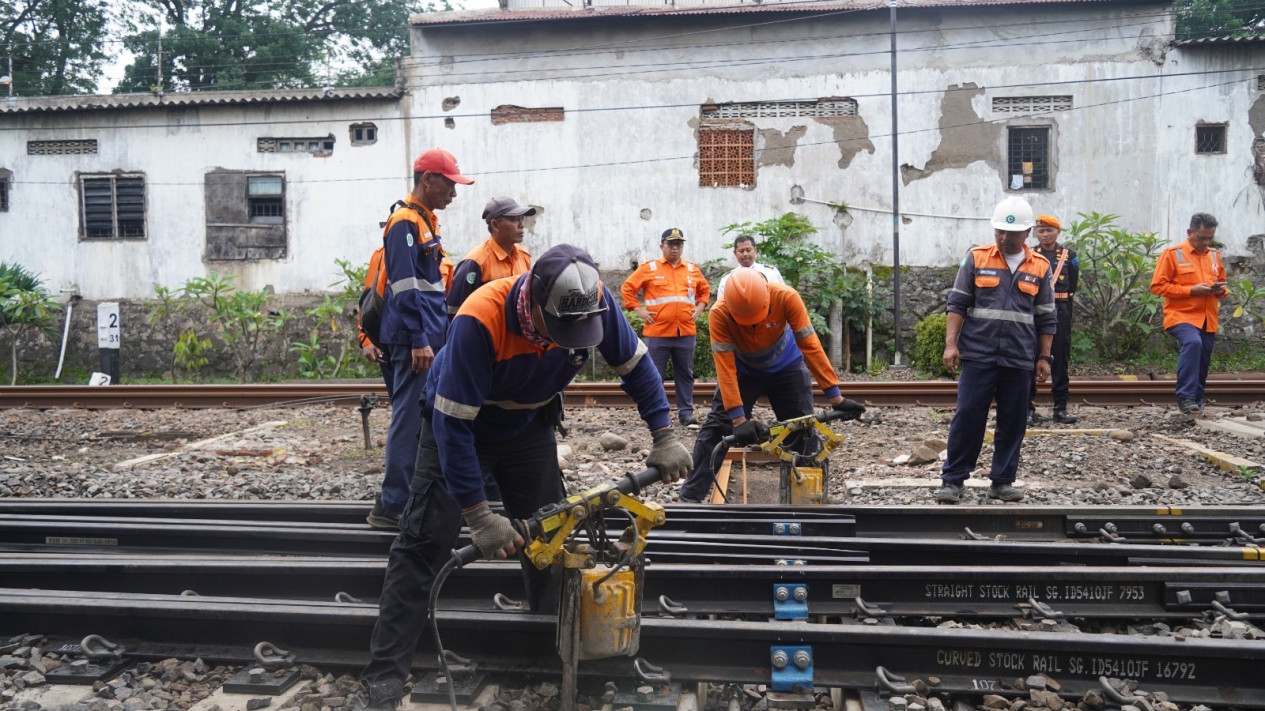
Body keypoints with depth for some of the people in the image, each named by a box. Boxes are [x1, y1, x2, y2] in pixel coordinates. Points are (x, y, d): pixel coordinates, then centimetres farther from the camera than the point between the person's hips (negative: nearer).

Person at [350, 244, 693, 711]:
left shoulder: (593, 302, -26)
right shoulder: (480, 320, -39)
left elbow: (635, 363, -8)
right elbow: (454, 424, -34)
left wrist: (664, 437, -12)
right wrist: (479, 517, -33)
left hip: (529, 423, 4)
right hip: (461, 423, -4)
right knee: (424, 546, -8)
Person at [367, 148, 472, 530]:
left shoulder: (425, 221, 18)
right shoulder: (405, 222, -12)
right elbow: (404, 286, -19)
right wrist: (419, 340, -21)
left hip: (430, 337, 10)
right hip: (414, 340, -10)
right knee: (409, 419, -8)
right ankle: (390, 506, -2)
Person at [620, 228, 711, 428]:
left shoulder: (693, 270, 11)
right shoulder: (649, 268, 1)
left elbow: (705, 290, 25)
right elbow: (627, 288, 3)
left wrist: (699, 307, 10)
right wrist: (639, 310, -4)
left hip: (686, 333, 3)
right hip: (657, 333, -3)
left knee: (685, 374, 8)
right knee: (656, 375, 2)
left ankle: (686, 412, 16)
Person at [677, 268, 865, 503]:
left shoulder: (786, 298, -33)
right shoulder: (719, 313, -33)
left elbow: (810, 346, -28)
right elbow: (725, 367, -33)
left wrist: (835, 397, -28)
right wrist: (739, 419, -38)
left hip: (786, 367, 1)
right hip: (742, 370, -1)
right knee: (716, 427, -8)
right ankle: (691, 496, -1)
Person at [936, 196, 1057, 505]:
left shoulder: (1040, 267, 8)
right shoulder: (976, 258, 2)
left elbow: (1046, 318, 13)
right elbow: (957, 304, 1)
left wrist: (1044, 357, 8)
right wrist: (951, 344, -9)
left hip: (1019, 360, 2)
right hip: (978, 355, -2)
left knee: (1012, 422, 7)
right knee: (967, 417, -3)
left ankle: (1003, 481, 19)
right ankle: (952, 479, 5)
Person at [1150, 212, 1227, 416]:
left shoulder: (1215, 255, 16)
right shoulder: (1172, 254, -2)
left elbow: (1221, 284, 28)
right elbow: (1157, 286, -7)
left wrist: (1221, 290, 2)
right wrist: (1191, 290, -16)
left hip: (1209, 320, 6)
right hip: (1182, 316, -6)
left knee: (1202, 363, 7)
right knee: (1192, 343, -31)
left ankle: (1196, 403, 20)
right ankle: (1185, 397, -26)